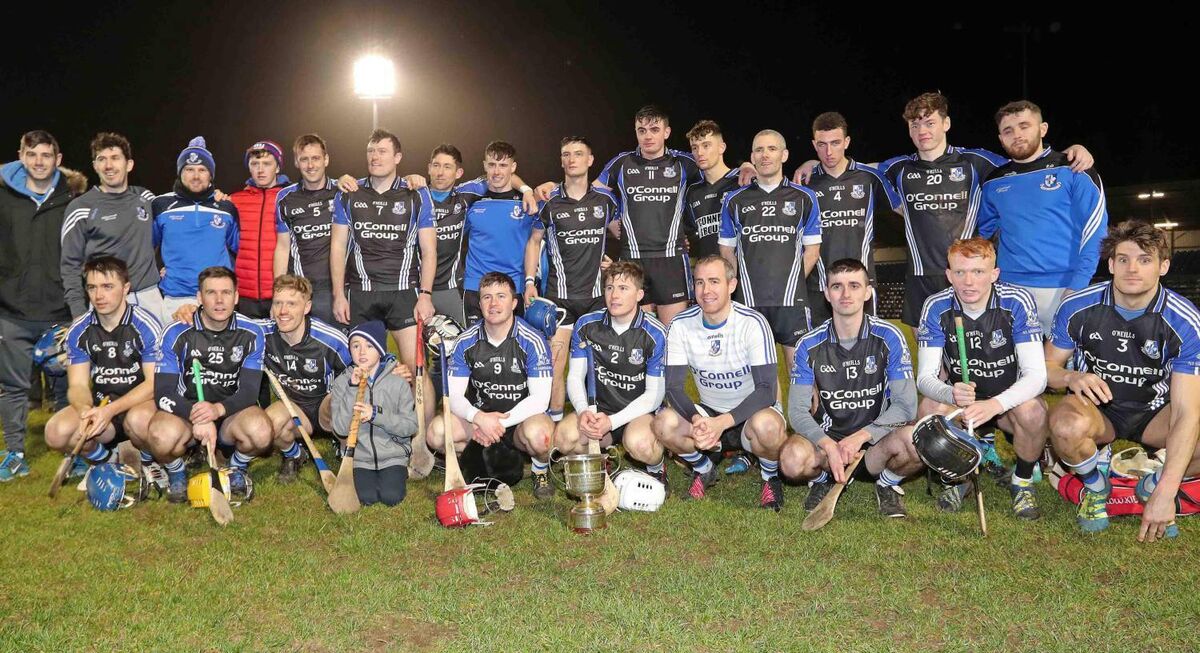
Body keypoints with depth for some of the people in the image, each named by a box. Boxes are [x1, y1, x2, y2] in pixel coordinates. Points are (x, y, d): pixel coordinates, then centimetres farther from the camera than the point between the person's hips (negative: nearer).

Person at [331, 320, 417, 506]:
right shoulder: (342, 383, 0)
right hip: (360, 458, 1)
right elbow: (341, 429, -9)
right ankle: (365, 476, 13)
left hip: (393, 455, -1)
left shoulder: (397, 382, -3)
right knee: (367, 497, -19)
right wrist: (352, 389, -17)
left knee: (391, 496, -19)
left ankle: (398, 473, 12)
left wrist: (376, 414, -22)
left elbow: (411, 426, -7)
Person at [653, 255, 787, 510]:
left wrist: (722, 422, -37)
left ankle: (771, 478, -1)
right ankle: (703, 469, 7)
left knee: (766, 425, -38)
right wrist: (696, 420, -32)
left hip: (751, 412, -3)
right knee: (664, 423, -26)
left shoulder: (753, 323, -19)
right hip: (709, 413, 3)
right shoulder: (681, 325, -8)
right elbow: (674, 387, -11)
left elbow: (767, 391, -24)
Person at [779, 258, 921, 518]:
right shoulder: (810, 345, -3)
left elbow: (906, 405, -10)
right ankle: (821, 481, 5)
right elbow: (797, 410, -7)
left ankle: (888, 484, 2)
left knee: (917, 441, -34)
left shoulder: (888, 338, -6)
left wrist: (861, 436, -22)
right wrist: (828, 445, -25)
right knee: (793, 457, -33)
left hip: (876, 441, 0)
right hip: (827, 440, 0)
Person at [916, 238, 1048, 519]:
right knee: (929, 408, -30)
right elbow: (925, 377, -17)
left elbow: (1036, 374, -25)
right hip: (959, 399, 1)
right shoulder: (936, 307, -14)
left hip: (1010, 399, -1)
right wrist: (951, 394, -42)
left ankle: (1023, 481, -1)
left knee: (1031, 411, -33)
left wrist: (994, 405, -44)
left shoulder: (1018, 302, -19)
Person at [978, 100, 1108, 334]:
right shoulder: (994, 183, 12)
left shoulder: (1073, 170, 0)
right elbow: (979, 232, 22)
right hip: (1009, 290, 3)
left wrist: (1077, 286, -14)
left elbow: (1094, 230, -5)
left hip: (1063, 289, -3)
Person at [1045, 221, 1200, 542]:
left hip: (1154, 412, 1)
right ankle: (1095, 487, -1)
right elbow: (1048, 367, -1)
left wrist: (1165, 494, -32)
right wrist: (1073, 377, -29)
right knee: (1067, 425, -38)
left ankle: (1153, 486, 4)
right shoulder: (1077, 307, -14)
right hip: (1097, 407, -1)